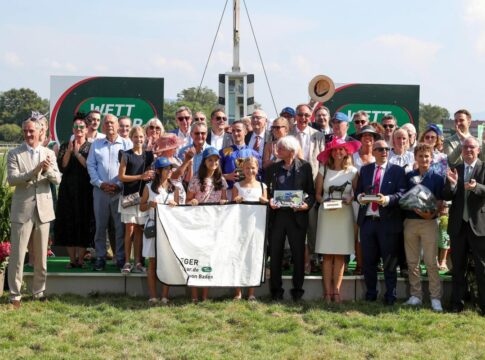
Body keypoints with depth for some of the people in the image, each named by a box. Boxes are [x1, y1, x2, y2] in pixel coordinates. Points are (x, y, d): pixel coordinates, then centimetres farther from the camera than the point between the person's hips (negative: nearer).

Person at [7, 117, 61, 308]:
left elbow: (57, 180, 1)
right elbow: (12, 179, -14)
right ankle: (15, 294, 5)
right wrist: (36, 170, -24)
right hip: (22, 209, -3)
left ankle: (39, 291, 22)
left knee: (41, 254, 11)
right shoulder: (14, 154, -2)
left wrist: (48, 170, -21)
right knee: (17, 254, -3)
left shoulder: (49, 153, 8)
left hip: (43, 208, 3)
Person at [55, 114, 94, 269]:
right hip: (68, 190, 2)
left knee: (84, 223, -1)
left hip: (85, 191, -2)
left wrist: (77, 153, -13)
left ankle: (81, 259, 7)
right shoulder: (65, 146, 9)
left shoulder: (91, 147, 3)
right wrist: (69, 151, -13)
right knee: (68, 223, 2)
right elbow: (62, 167, -2)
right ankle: (72, 259, 10)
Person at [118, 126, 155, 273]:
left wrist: (151, 176, -2)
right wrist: (140, 177, -11)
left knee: (139, 230, 5)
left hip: (143, 196, 3)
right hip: (129, 196, -3)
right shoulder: (126, 155, -1)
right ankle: (127, 262, 0)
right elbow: (121, 176, -6)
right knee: (130, 229, -6)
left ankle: (138, 263, 9)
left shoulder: (148, 155, 11)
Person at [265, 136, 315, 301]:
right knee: (275, 254, 4)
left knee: (298, 254, 3)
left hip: (297, 215, -2)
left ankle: (297, 290, 13)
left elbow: (312, 192, 3)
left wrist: (307, 204, -15)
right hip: (277, 215, 2)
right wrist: (269, 201, -9)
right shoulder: (272, 168, 9)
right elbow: (267, 191, 12)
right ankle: (276, 291, 13)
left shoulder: (304, 167, 2)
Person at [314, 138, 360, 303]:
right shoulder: (324, 170, 7)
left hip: (344, 214, 0)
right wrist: (325, 201, -12)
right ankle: (327, 291, -1)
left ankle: (336, 291, 2)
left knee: (340, 255, -1)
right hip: (326, 214, 0)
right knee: (327, 255, -3)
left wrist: (349, 200, -12)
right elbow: (317, 194, 7)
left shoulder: (352, 172, 6)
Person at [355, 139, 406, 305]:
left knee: (389, 261, 2)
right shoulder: (365, 169, 13)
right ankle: (370, 294, 21)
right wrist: (360, 197, -10)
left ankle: (390, 296, 11)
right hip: (367, 221, 3)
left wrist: (387, 199, -23)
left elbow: (401, 193, -7)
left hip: (388, 222, -3)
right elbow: (358, 190, 13)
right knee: (368, 260, 10)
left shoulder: (397, 170, 2)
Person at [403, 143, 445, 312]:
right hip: (410, 221, 3)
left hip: (429, 222, -3)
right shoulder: (409, 176, 9)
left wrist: (432, 214, -17)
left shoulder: (437, 178, 2)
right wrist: (412, 207, -12)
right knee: (412, 262, 7)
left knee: (431, 262, -4)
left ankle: (435, 298, 1)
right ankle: (415, 295, 16)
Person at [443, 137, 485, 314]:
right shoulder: (455, 169, 9)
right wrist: (452, 183, -17)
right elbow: (447, 196, 2)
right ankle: (457, 303, 17)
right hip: (458, 224, 4)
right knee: (458, 267, 10)